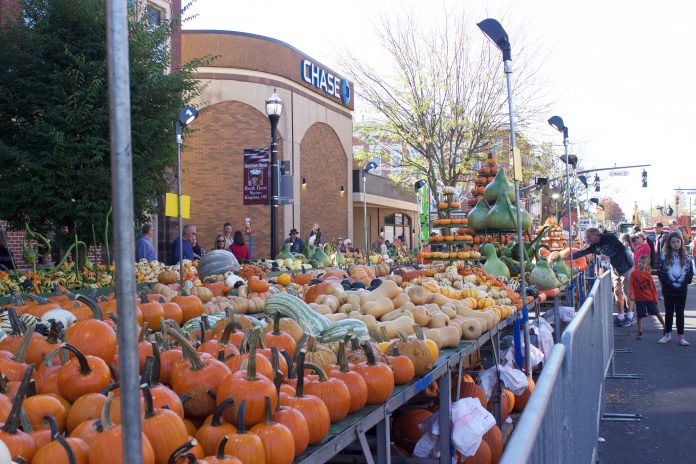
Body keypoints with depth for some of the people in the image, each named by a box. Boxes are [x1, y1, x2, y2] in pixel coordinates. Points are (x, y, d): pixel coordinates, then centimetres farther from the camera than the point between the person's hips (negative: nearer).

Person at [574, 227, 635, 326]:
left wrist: (611, 258, -21)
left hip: (626, 266, -7)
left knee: (627, 292, -4)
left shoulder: (609, 237, -19)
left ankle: (630, 317, 4)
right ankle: (621, 316, 15)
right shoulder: (594, 246, 1)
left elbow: (622, 248, -23)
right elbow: (582, 253, 0)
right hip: (615, 269, 7)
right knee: (617, 292, 7)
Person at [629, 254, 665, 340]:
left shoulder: (648, 274, -4)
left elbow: (652, 287, 0)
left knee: (657, 313, 10)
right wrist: (631, 294, -20)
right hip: (639, 299, 0)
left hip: (649, 298, 1)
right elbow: (631, 285, -7)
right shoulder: (634, 273, -5)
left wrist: (655, 298, 2)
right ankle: (640, 333, 9)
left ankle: (665, 327, 28)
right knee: (640, 316, 2)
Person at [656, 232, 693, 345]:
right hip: (668, 290, -1)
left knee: (680, 313, 6)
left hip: (682, 290, 1)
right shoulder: (664, 256, -4)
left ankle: (681, 336, 9)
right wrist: (669, 284, -15)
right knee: (669, 312, 11)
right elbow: (660, 272, -7)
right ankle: (667, 334, 21)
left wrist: (684, 283, -11)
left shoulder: (686, 257, 2)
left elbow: (690, 272, 2)